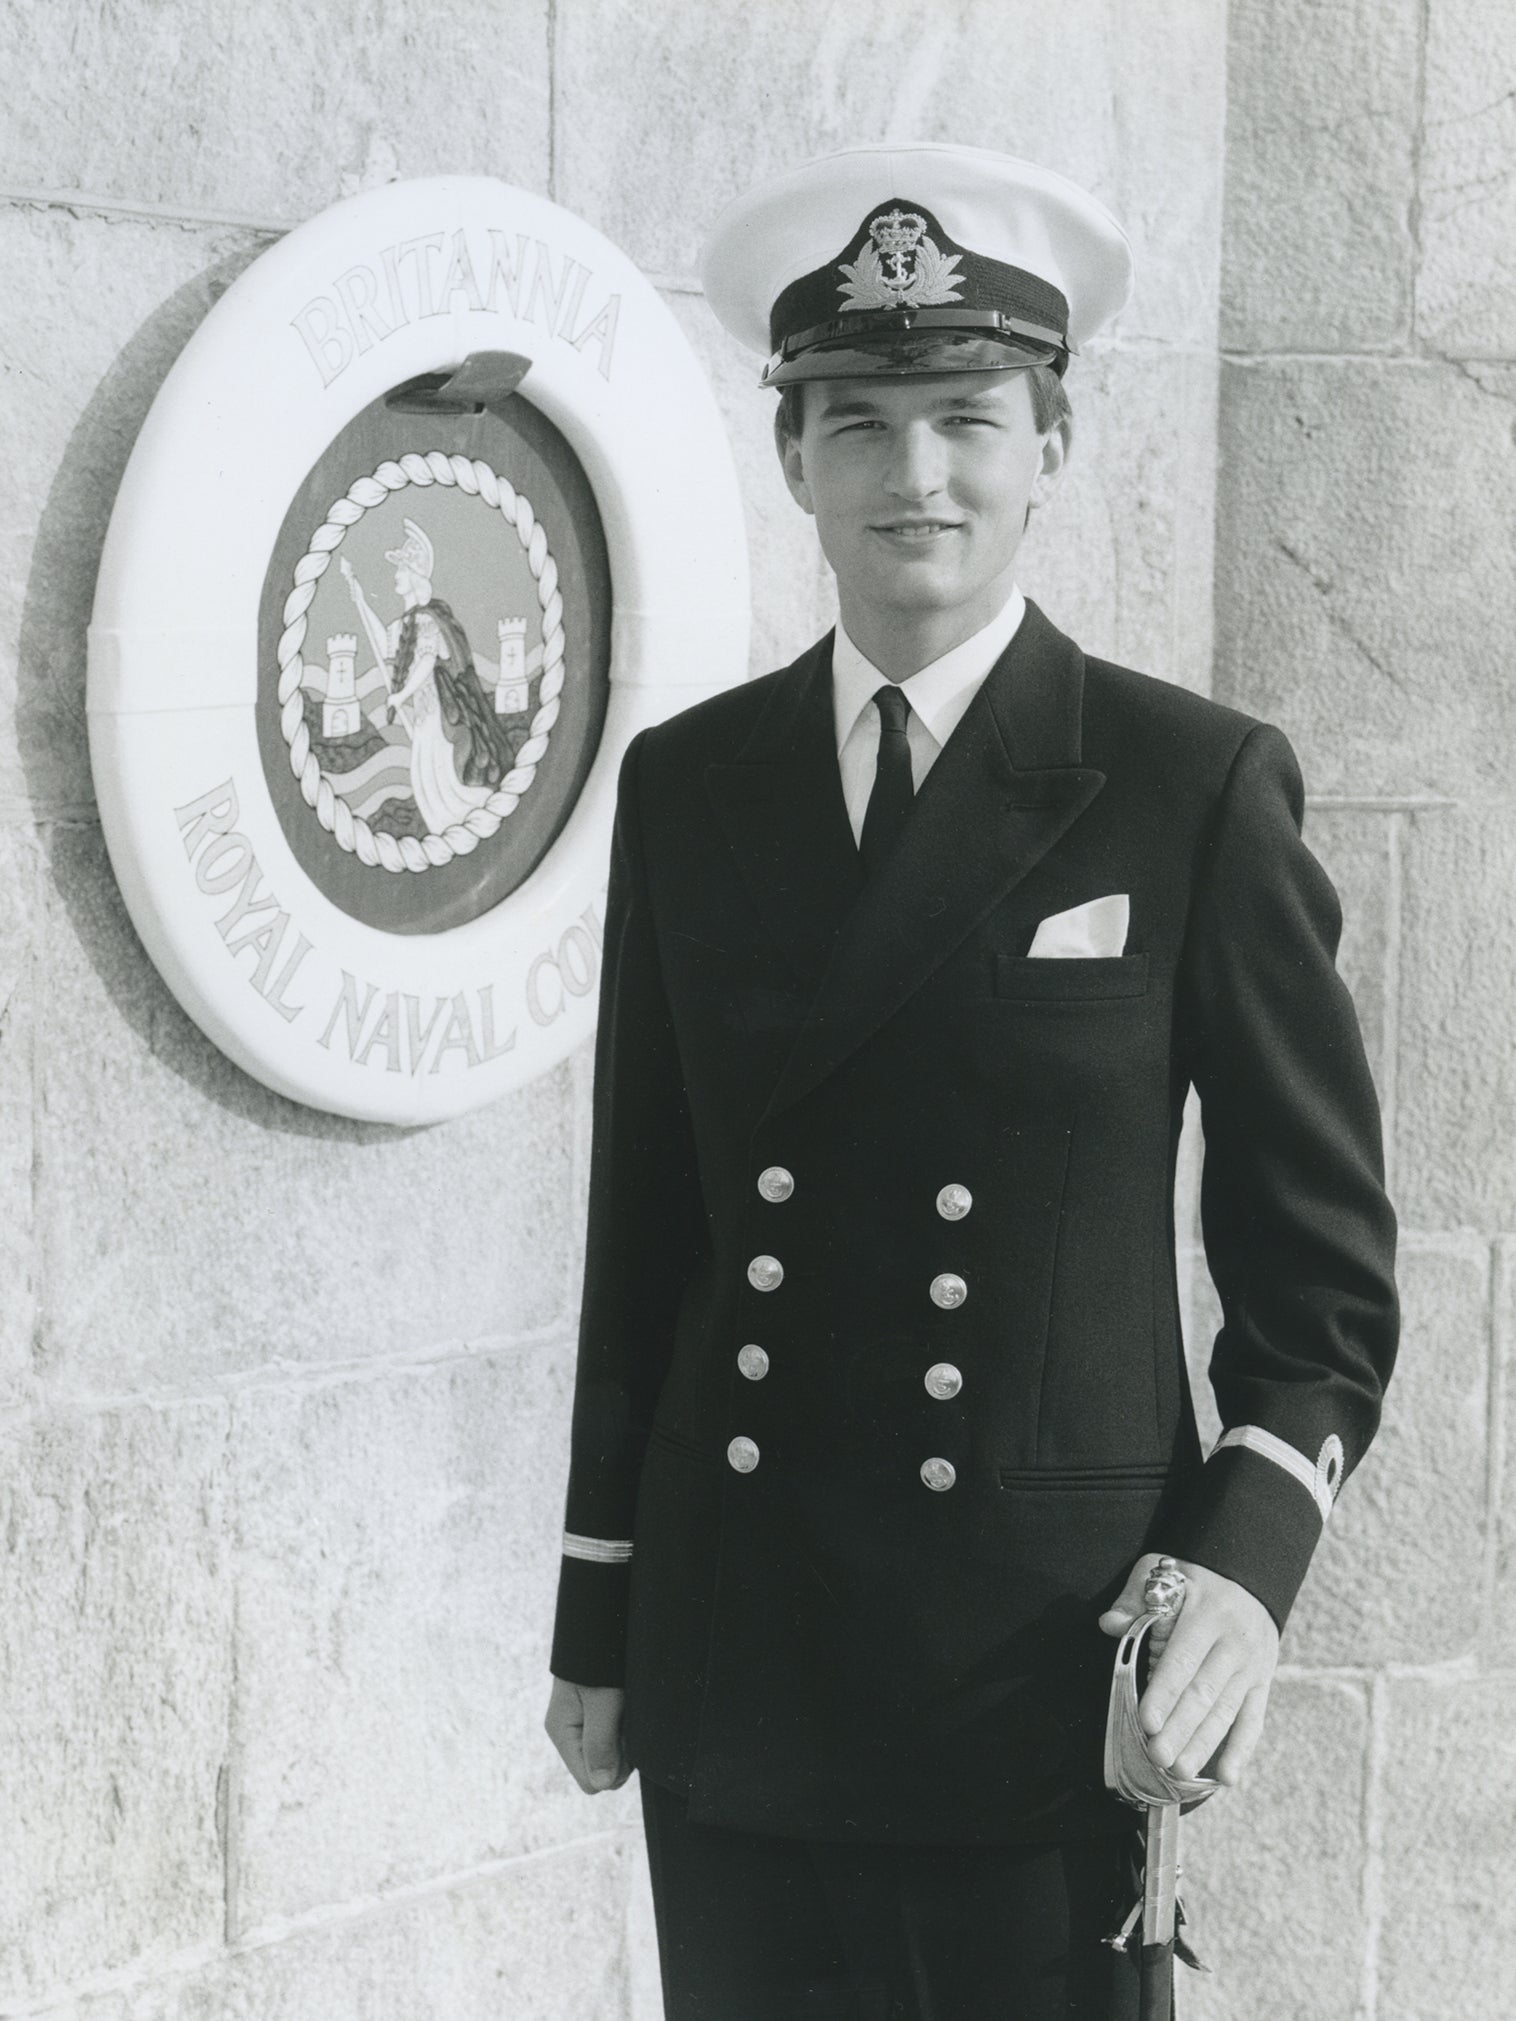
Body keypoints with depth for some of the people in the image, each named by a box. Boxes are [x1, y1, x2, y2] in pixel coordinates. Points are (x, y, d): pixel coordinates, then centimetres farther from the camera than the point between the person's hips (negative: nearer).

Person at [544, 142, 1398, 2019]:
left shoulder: (1198, 787, -3)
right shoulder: (685, 787, 7)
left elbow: (1319, 1256, 1)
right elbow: (641, 1233, 11)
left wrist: (1250, 1551, -12)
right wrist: (596, 1619, 12)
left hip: (1052, 1661, -3)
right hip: (734, 1674, 3)